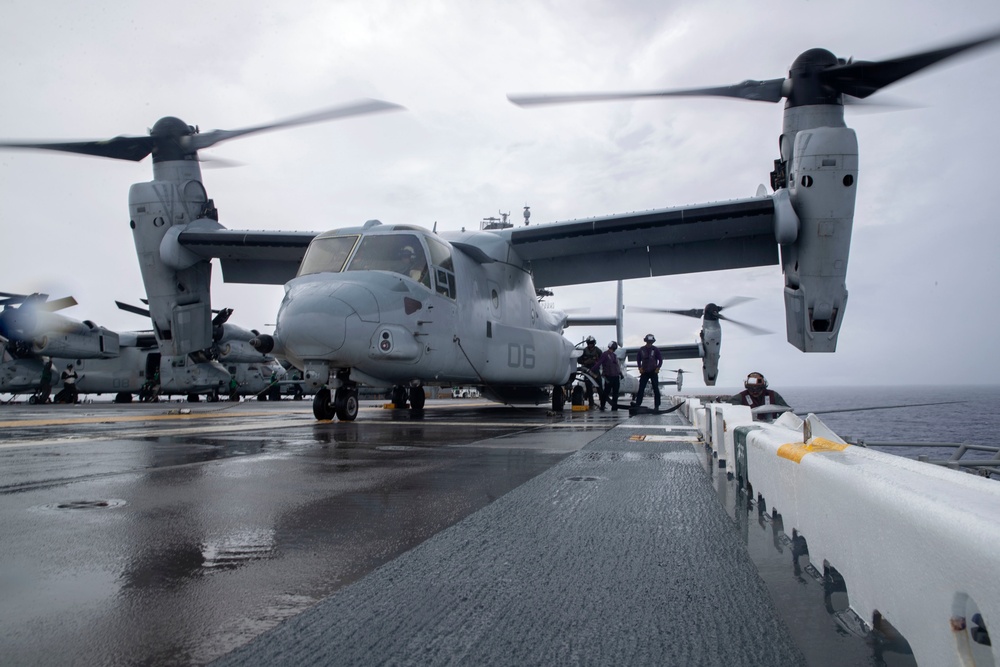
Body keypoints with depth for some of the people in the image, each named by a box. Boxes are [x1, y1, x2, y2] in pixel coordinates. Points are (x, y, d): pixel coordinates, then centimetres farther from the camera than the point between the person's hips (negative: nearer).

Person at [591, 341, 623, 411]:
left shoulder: (614, 355, 19)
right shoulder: (605, 354, -5)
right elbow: (598, 363, -14)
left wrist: (620, 373, 21)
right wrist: (592, 370, -22)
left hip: (616, 376, 7)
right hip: (609, 377, -7)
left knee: (615, 393, 7)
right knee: (606, 392, -7)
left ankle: (614, 407, 12)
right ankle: (602, 407, 0)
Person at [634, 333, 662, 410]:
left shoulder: (655, 349, -5)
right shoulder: (641, 349, 0)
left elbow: (660, 359, 1)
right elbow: (638, 359, 11)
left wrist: (658, 368, -9)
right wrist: (640, 367, 0)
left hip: (654, 372, -1)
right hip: (644, 372, 1)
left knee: (656, 389, 1)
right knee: (641, 388, -1)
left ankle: (656, 406, 6)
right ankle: (637, 404, 3)